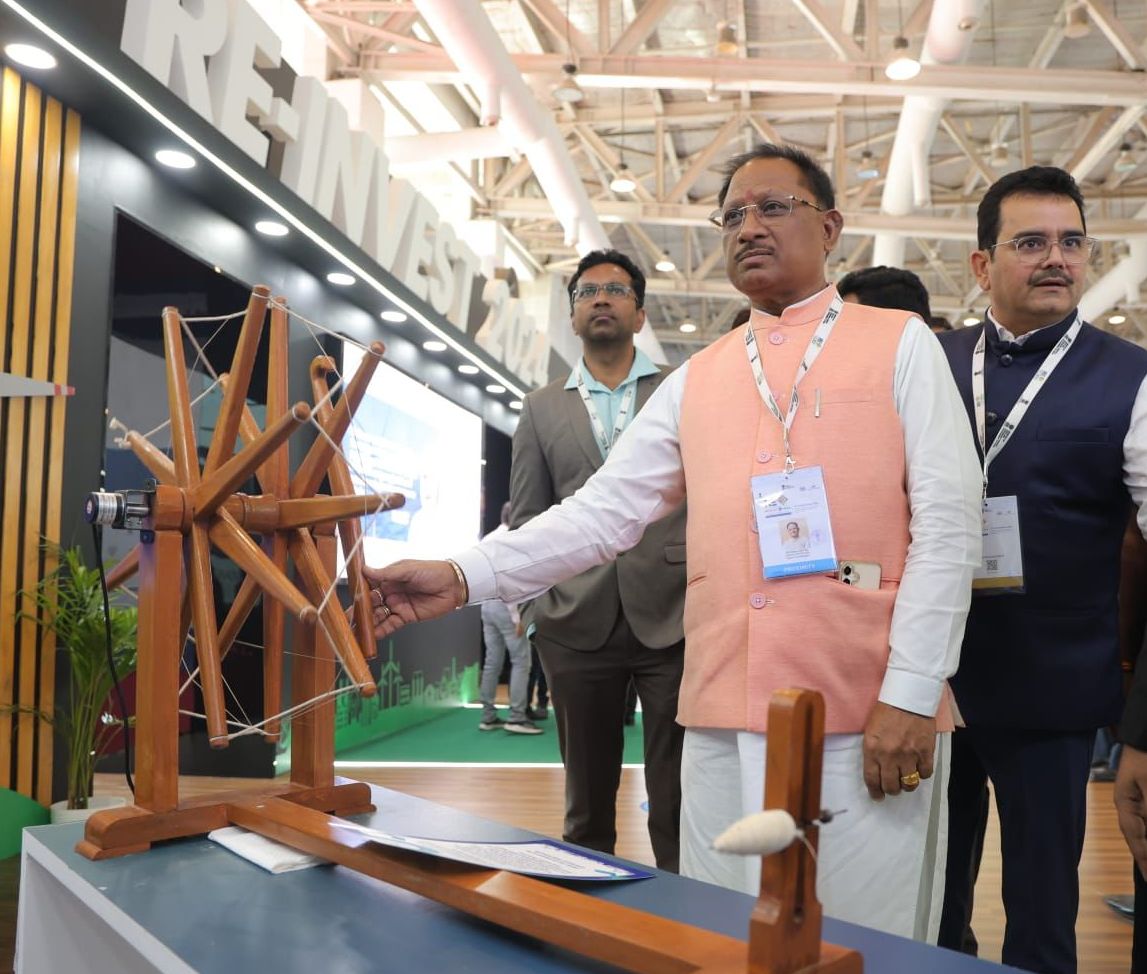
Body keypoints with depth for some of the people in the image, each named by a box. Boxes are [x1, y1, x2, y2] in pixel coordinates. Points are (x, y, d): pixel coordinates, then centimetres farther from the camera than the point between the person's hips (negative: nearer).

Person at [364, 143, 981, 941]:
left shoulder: (900, 345, 4)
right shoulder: (697, 379, 13)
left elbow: (947, 525, -3)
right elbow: (603, 510, 8)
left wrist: (910, 693, -12)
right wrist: (464, 577, -4)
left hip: (870, 717, -3)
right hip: (726, 721, 3)